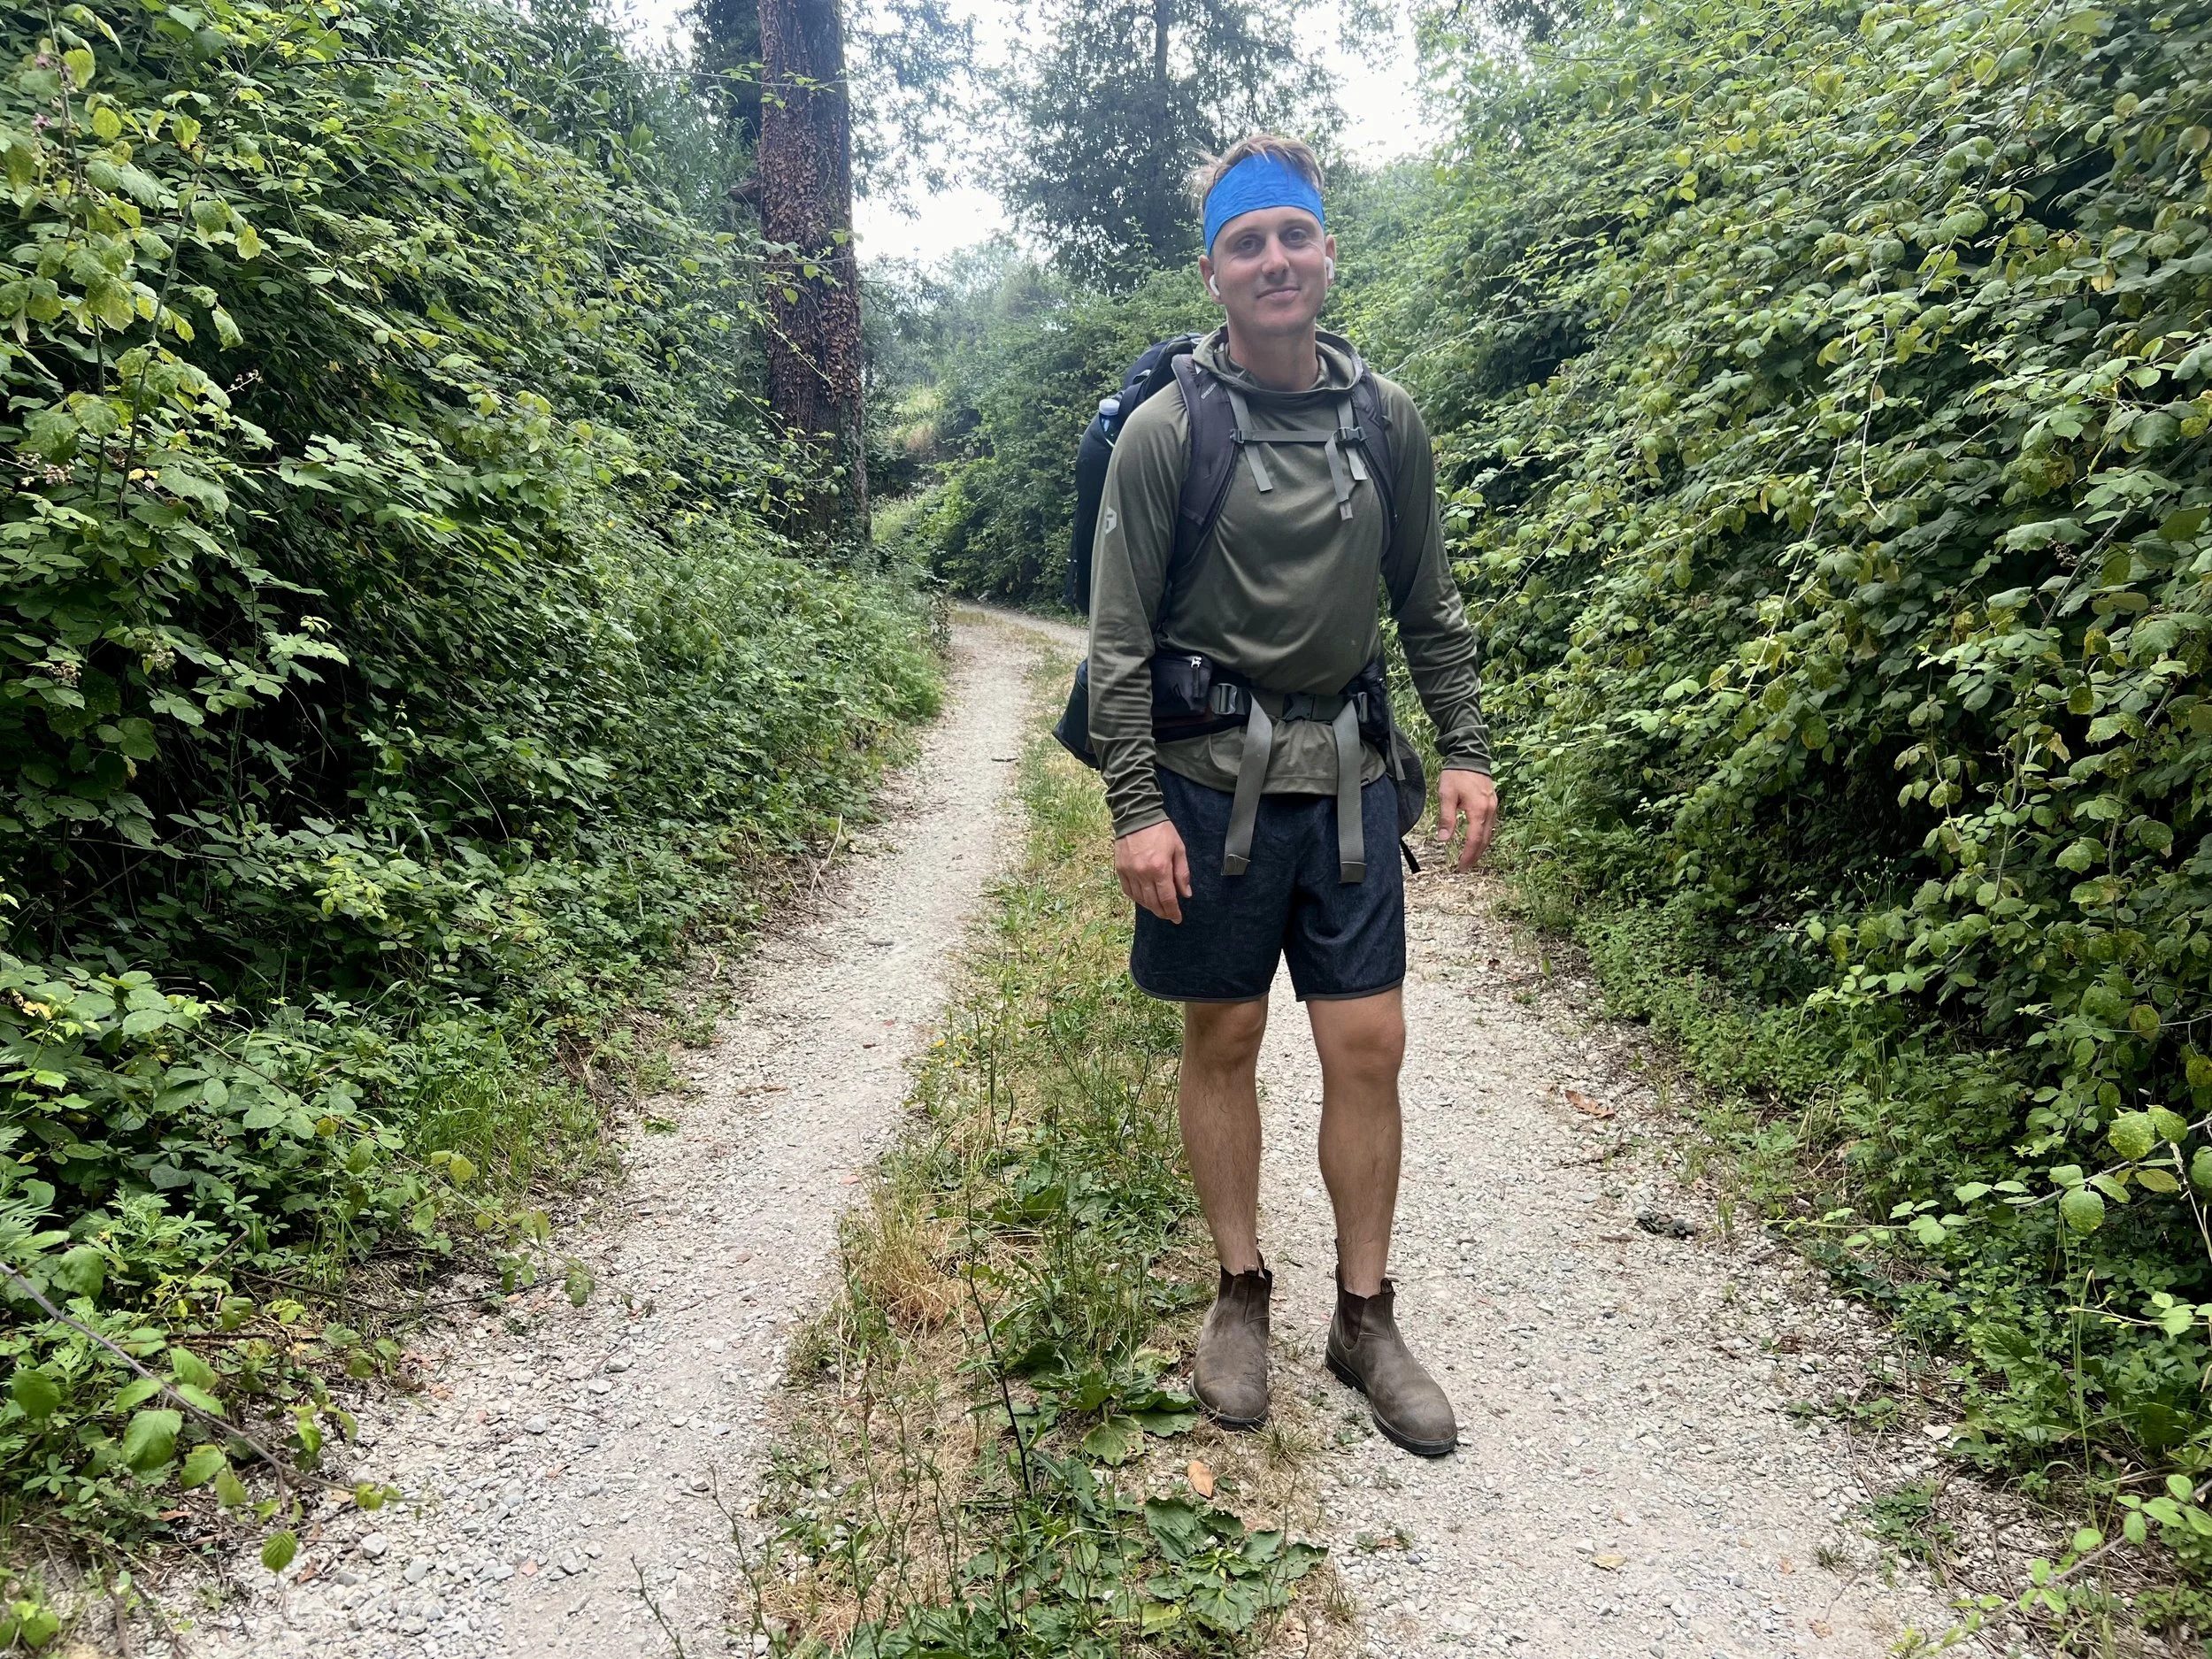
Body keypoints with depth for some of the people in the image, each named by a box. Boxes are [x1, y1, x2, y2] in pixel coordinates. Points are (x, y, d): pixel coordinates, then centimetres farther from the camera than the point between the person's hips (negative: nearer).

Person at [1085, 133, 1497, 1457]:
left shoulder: (1389, 420, 6)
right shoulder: (1165, 431, -7)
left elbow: (1430, 603, 13)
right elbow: (1121, 639, -8)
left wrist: (1466, 749, 6)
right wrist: (1136, 808, -13)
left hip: (1347, 776, 3)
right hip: (1212, 778, -3)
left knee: (1369, 1048, 4)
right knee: (1224, 1042, 8)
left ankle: (1367, 1317, 20)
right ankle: (1242, 1295, 26)